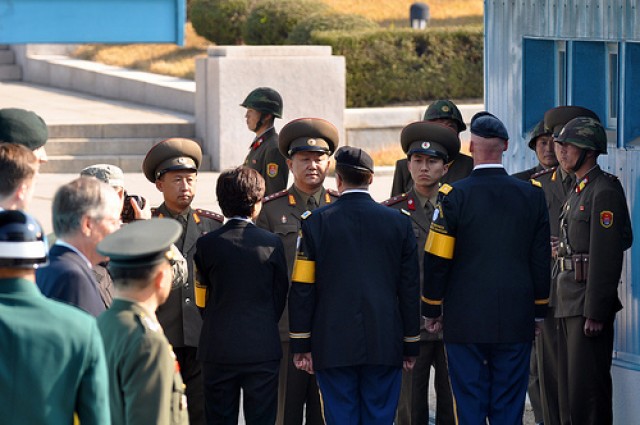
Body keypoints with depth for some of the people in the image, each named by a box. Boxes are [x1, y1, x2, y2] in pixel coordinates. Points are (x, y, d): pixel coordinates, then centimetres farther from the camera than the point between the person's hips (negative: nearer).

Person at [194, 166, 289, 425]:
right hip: (263, 350, 0)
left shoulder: (207, 244, -4)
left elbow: (202, 299, 3)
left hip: (218, 350, 0)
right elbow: (280, 297, 4)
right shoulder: (271, 243, -4)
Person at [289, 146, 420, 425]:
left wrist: (301, 344, 4)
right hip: (385, 345, 1)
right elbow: (410, 289, 5)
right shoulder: (398, 223, 2)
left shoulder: (316, 222, -1)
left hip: (333, 346, -1)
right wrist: (411, 346, 11)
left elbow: (302, 288, -2)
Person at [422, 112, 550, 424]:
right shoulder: (532, 195, 1)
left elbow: (437, 260, -6)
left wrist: (432, 310, 6)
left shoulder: (454, 196, -8)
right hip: (516, 324, 3)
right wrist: (538, 311, 16)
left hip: (466, 323, -2)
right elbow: (541, 260, 7)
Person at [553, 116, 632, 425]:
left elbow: (607, 257, -19)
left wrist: (595, 314, -22)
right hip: (569, 304, 10)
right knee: (568, 387, 12)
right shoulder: (577, 192, 18)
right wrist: (563, 301, 18)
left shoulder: (605, 192, -13)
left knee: (587, 389, -9)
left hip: (591, 304, -10)